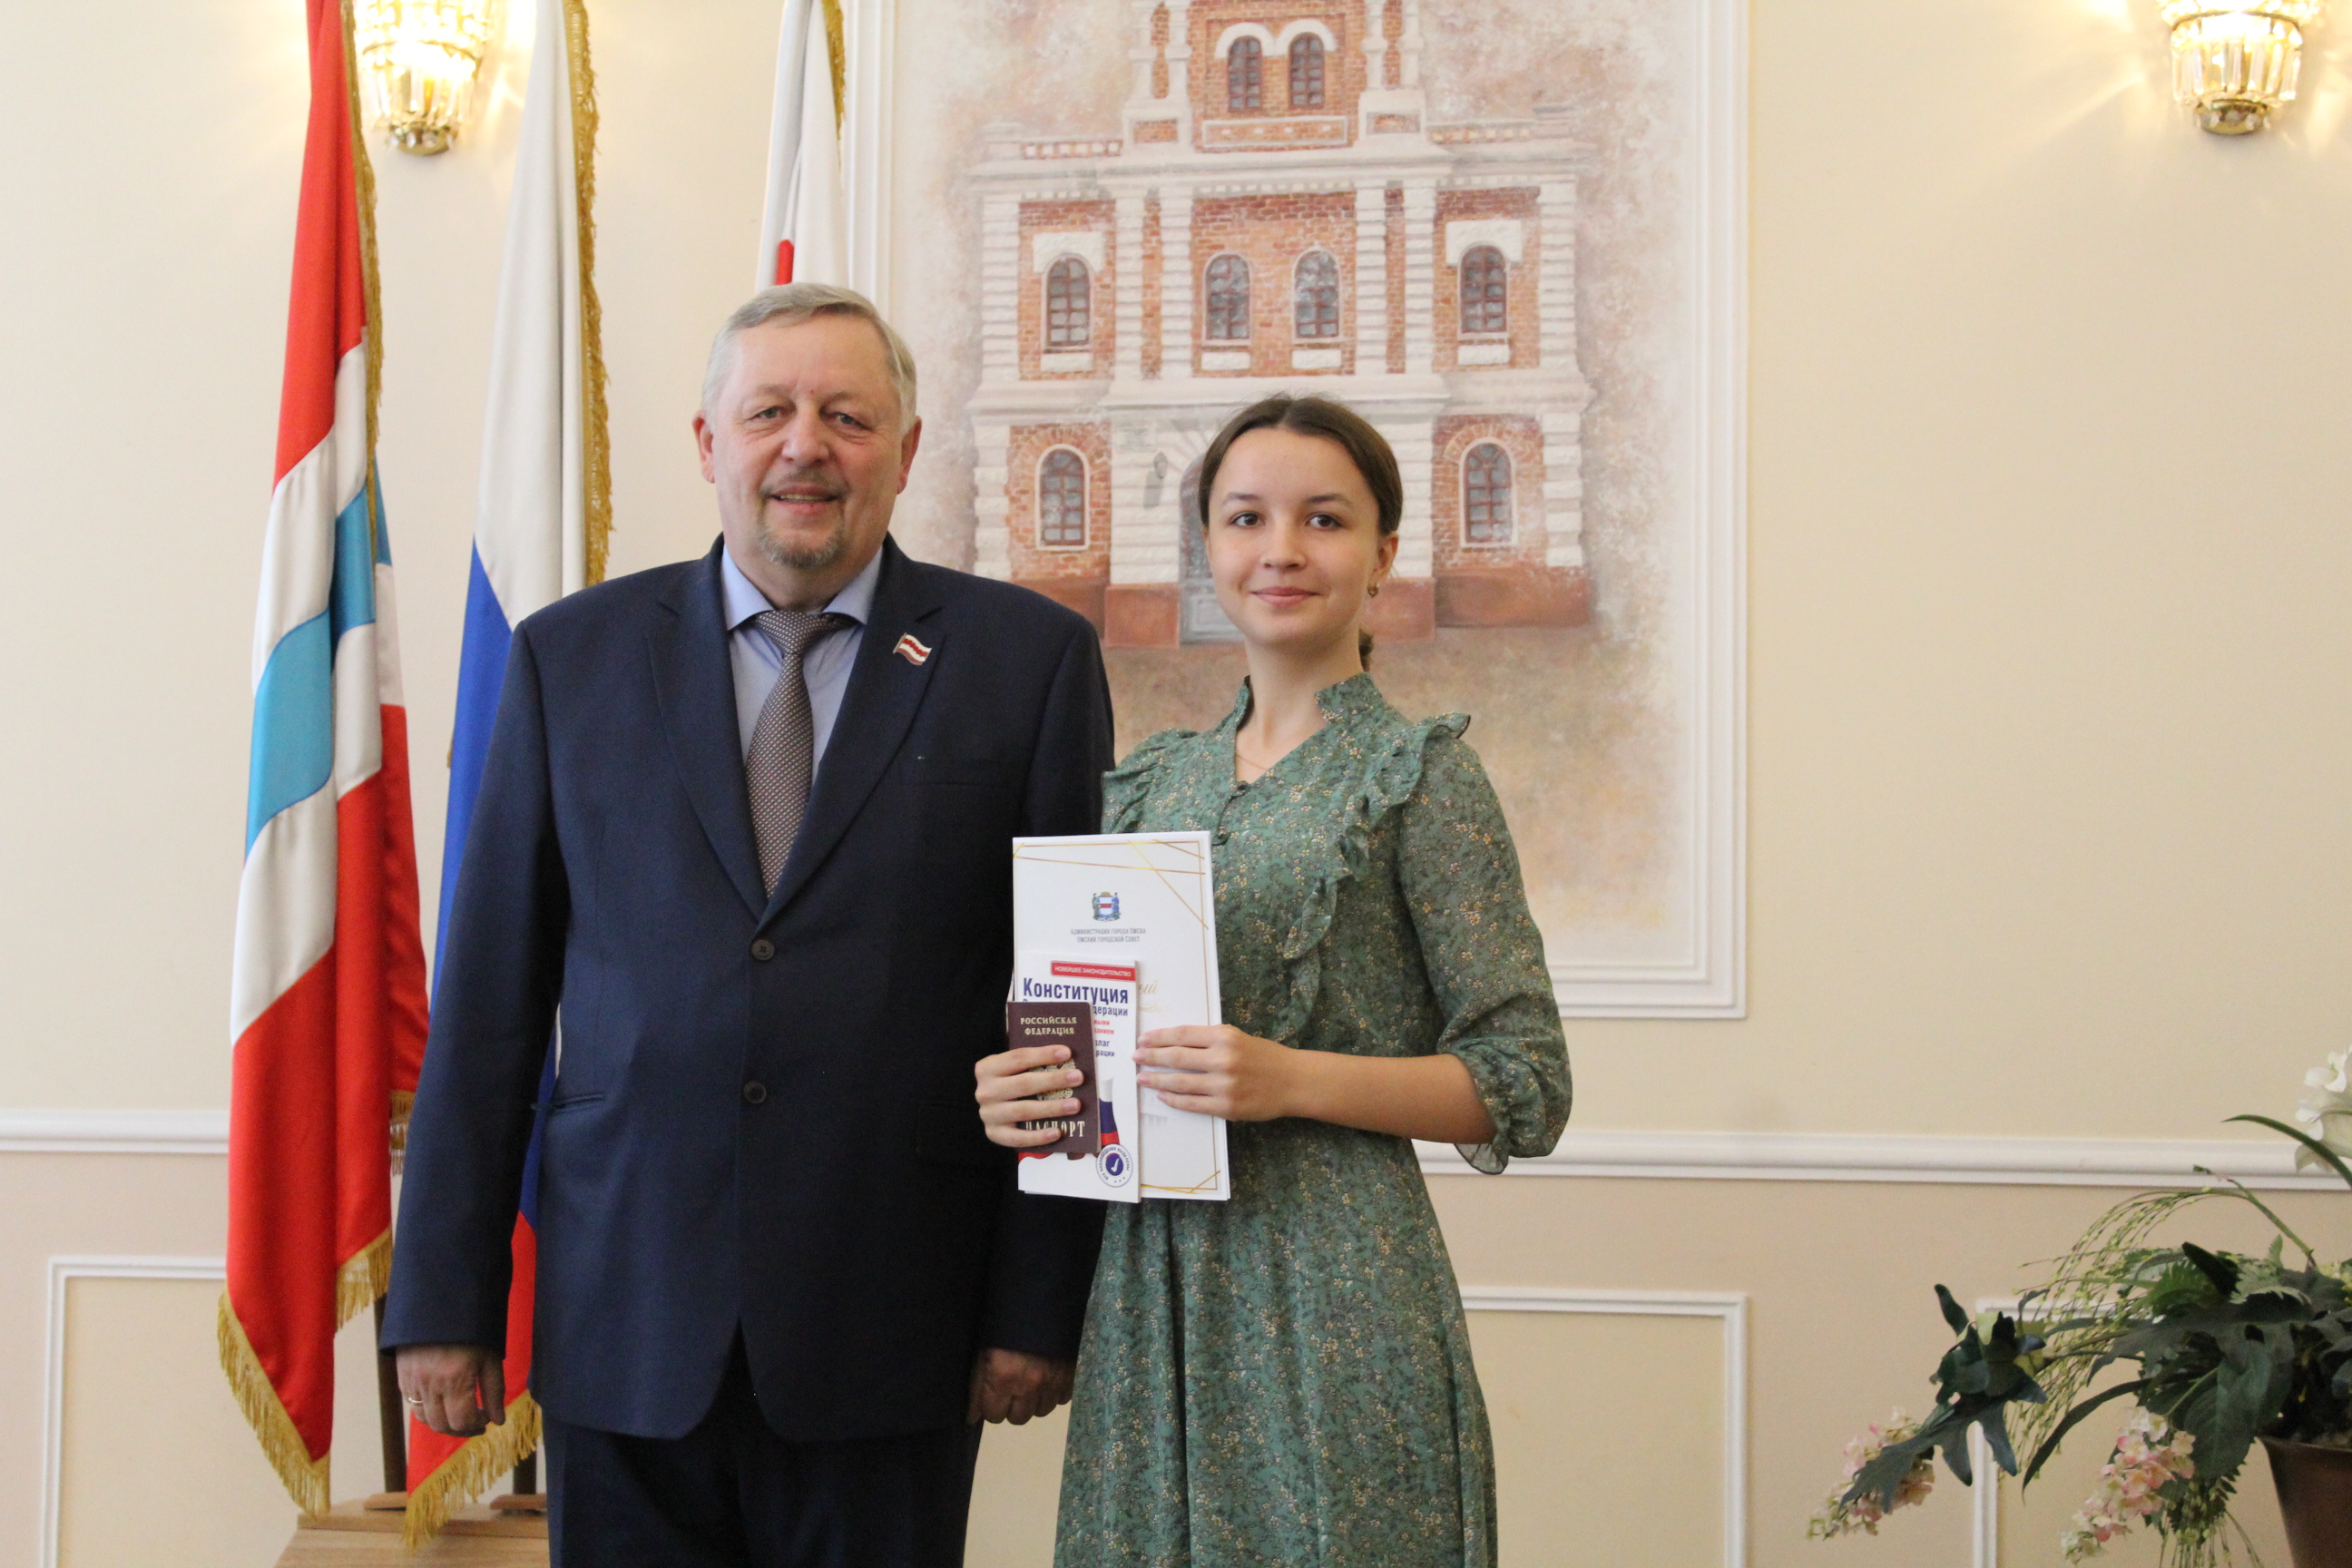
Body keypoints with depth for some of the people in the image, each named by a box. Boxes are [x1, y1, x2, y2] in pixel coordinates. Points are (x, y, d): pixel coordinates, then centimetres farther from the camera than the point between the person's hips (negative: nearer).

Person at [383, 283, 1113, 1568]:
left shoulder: (1028, 659, 2)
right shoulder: (571, 656, 7)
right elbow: (489, 1000, 6)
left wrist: (1039, 1309, -3)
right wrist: (443, 1303, 3)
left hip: (888, 1340, -1)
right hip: (623, 1333, 1)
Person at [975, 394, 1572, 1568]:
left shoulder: (1418, 775, -4)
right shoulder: (1153, 780, 12)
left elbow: (1526, 1087, -7)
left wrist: (1292, 1079, -19)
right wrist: (1019, 1093, -1)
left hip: (1332, 1291, -5)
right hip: (1148, 1292, 5)